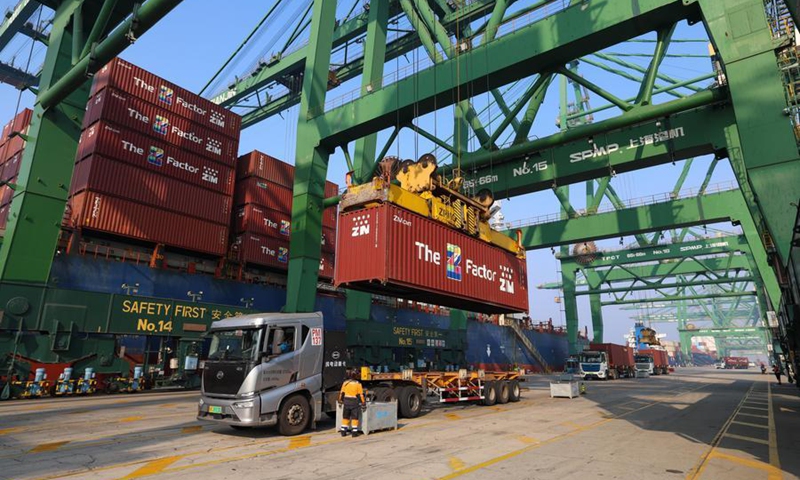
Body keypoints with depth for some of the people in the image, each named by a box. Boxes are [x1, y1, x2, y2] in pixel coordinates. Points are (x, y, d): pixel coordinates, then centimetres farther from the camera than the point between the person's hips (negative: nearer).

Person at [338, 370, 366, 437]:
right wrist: (363, 404, -2)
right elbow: (361, 394, -7)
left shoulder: (345, 383, 2)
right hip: (354, 402, -3)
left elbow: (342, 393, 6)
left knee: (345, 417, 13)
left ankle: (343, 431, 16)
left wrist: (340, 401, 18)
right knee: (354, 418, 6)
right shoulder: (358, 384, -6)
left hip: (346, 401, 3)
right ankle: (354, 432, 5)